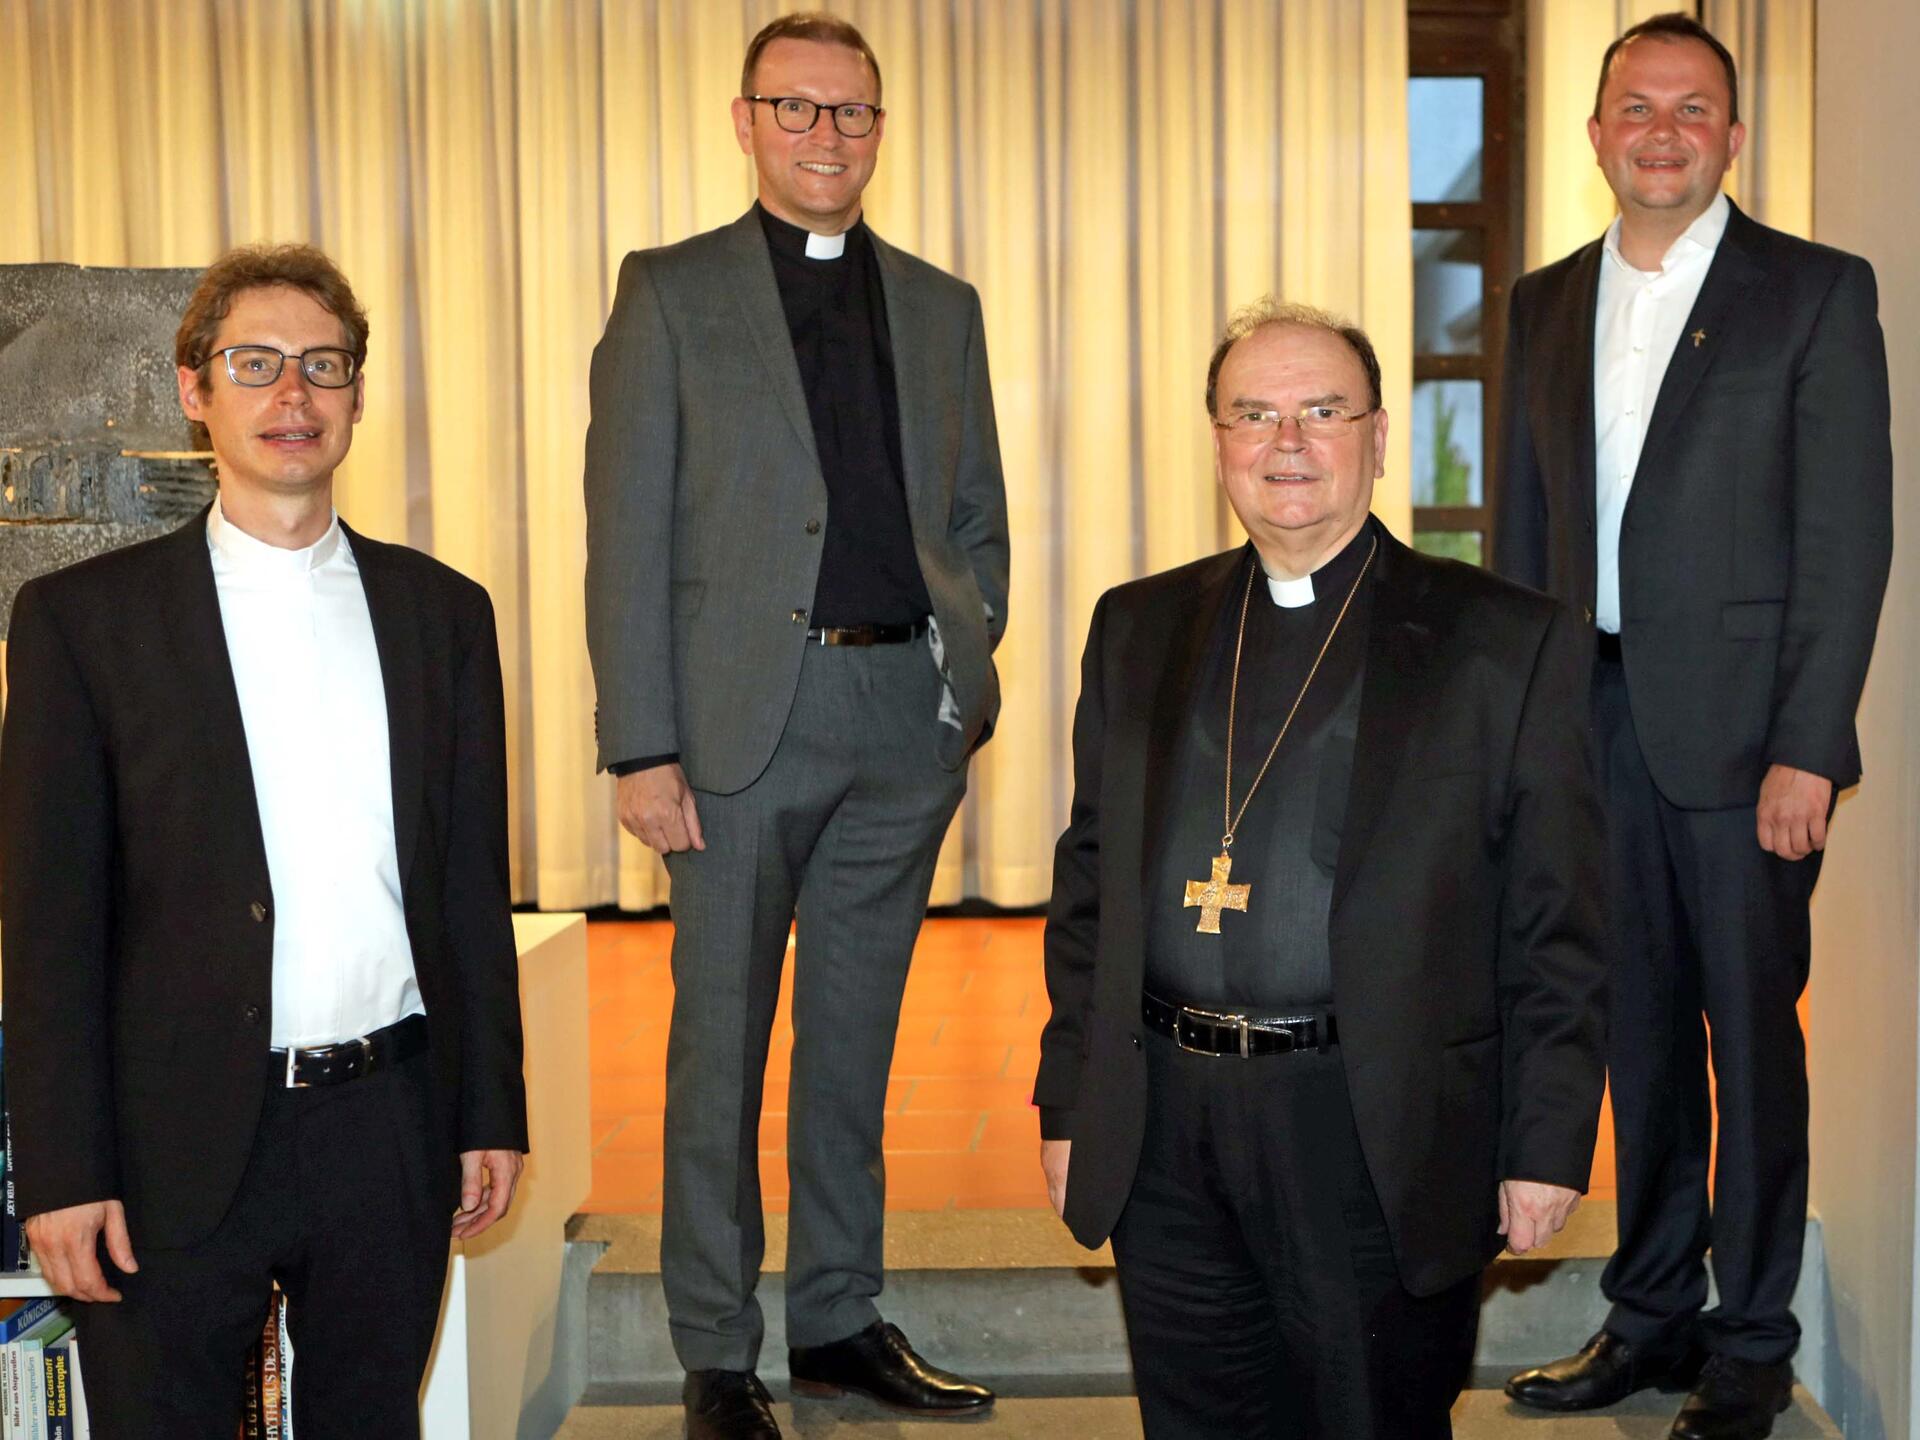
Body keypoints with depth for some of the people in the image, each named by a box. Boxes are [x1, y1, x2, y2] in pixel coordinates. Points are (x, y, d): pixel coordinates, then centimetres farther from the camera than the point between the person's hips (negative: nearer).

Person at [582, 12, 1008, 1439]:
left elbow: (978, 520, 16)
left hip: (908, 720, 4)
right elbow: (628, 531, -4)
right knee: (721, 1046, 5)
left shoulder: (942, 305, 13)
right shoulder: (670, 292, 2)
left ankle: (840, 1319, 27)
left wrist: (965, 678, 2)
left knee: (857, 1038, 13)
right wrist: (642, 747, -11)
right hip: (748, 716, -3)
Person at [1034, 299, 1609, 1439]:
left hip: (1387, 1146, -3)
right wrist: (1068, 1103, 8)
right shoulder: (1138, 629, 10)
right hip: (1165, 1141, 3)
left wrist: (1549, 1149, -5)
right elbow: (1091, 883, 11)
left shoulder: (1505, 642, -1)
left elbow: (1555, 925, -2)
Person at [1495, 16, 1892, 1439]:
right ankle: (1653, 1313, 26)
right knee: (1638, 1030, 12)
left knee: (1752, 1033, 4)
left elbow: (1848, 536, -7)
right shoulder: (1547, 303, 13)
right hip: (1592, 720, 4)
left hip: (1738, 730, -4)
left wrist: (1808, 748, -13)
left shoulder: (1817, 292, -1)